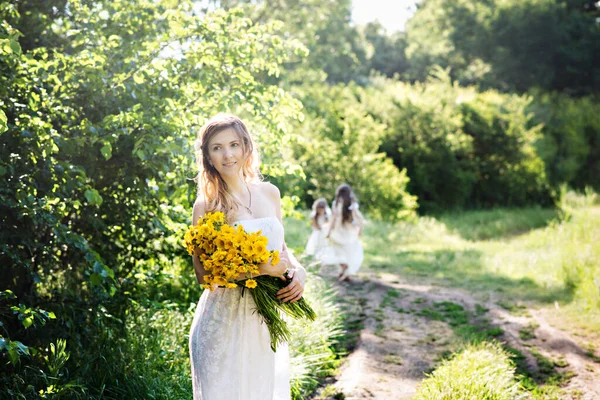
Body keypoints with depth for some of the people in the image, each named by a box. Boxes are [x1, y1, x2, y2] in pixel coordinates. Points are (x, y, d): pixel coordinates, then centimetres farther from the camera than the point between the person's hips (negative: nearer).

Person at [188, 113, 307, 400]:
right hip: (224, 320, -5)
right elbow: (203, 273, -14)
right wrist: (260, 268, -22)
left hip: (268, 319, 5)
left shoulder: (270, 193, 3)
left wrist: (298, 270, -6)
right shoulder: (206, 206, -11)